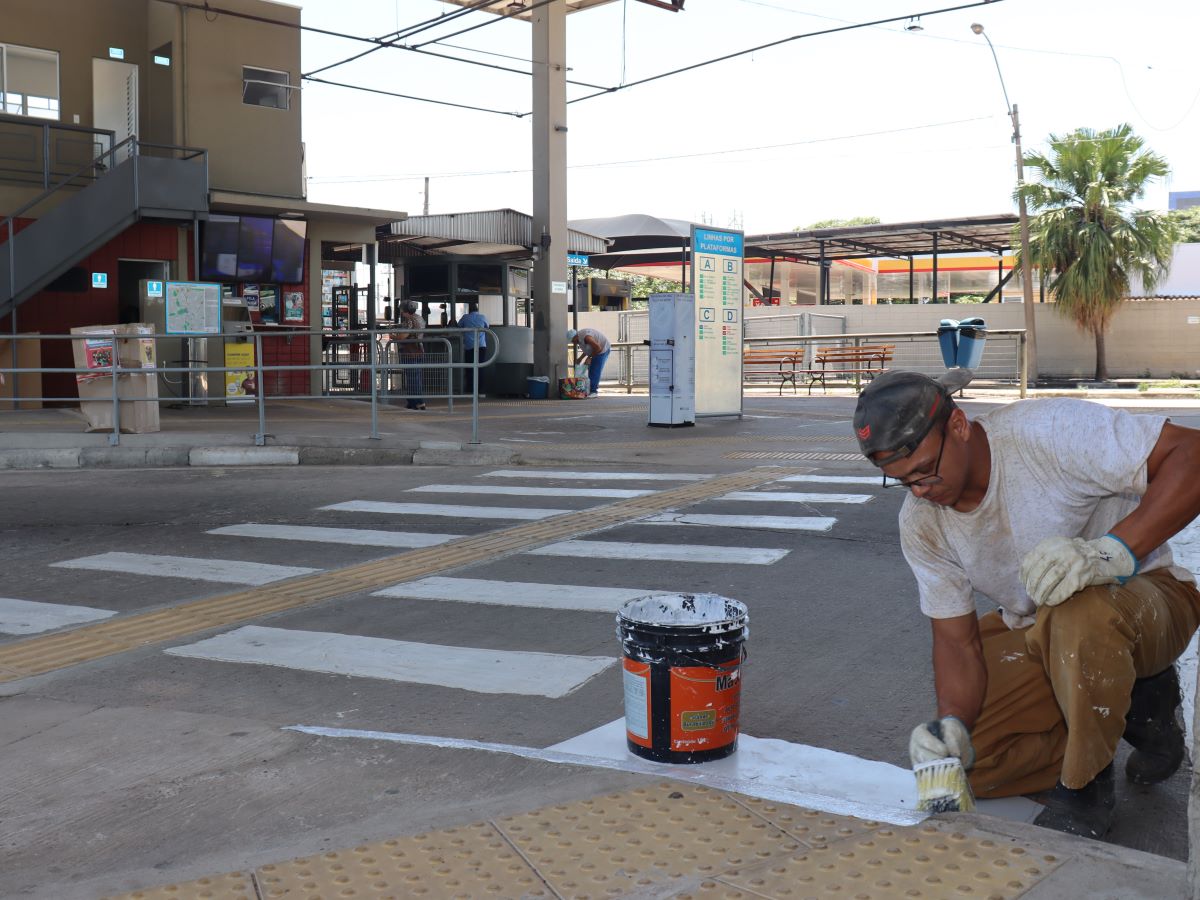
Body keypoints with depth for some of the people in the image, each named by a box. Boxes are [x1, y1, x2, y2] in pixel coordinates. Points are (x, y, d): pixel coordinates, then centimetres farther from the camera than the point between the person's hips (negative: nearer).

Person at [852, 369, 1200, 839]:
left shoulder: (1049, 430, -28)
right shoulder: (920, 523, -9)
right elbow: (957, 641, -7)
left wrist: (1115, 550, -43)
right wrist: (952, 725, -26)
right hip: (1033, 632, 6)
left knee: (1079, 613, -41)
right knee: (960, 757, -12)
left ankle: (1085, 784, -15)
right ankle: (1131, 709, 5)